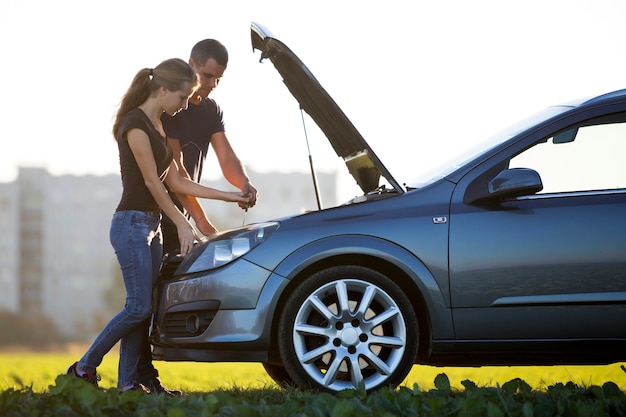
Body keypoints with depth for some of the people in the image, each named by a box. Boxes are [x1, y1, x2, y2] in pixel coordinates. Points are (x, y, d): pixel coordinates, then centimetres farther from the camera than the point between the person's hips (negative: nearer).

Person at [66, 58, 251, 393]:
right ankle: (85, 367, 0)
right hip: (131, 223, -9)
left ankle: (128, 381, 5)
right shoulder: (135, 123, -13)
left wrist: (228, 196, 14)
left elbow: (175, 182, 15)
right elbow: (151, 181, -15)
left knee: (143, 308, 4)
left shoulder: (159, 127, 15)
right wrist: (182, 223, -14)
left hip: (151, 226, 9)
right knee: (139, 307, -10)